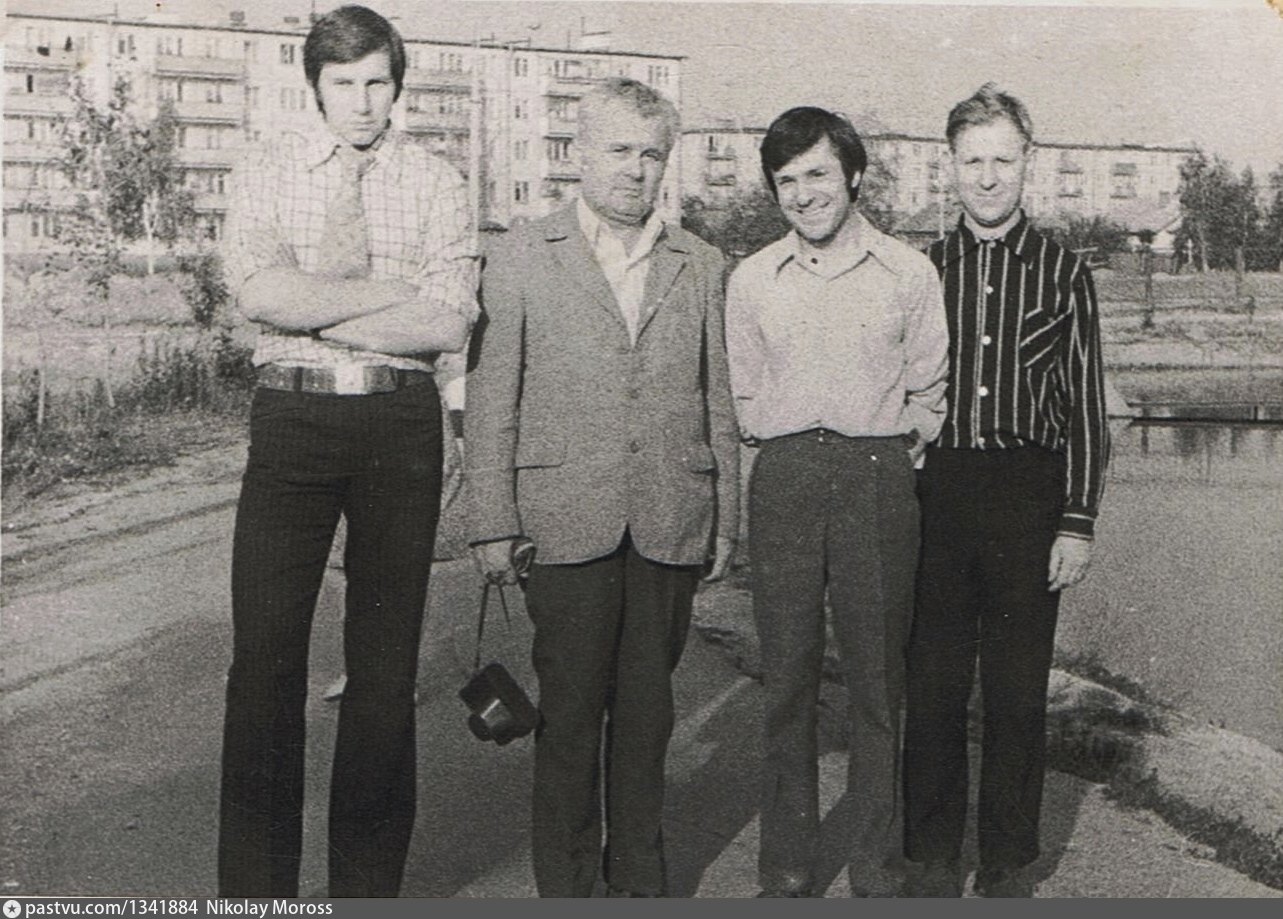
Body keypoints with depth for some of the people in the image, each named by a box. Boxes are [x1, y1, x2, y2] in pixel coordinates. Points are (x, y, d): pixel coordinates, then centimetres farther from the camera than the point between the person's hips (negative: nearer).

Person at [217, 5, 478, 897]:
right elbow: (260, 291, -10)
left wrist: (314, 310, -10)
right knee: (266, 657, -1)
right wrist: (397, 291, -10)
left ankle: (369, 882, 20)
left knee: (387, 665, 6)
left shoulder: (437, 184, 6)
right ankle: (254, 885, 12)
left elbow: (448, 325, -7)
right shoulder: (265, 173, 8)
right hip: (291, 417, 0)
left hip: (401, 422, 0)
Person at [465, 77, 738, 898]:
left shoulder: (702, 267, 11)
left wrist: (726, 520, 7)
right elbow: (490, 400, 2)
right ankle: (565, 883, 19)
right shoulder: (520, 258, 4)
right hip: (566, 521, -2)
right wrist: (492, 524, -3)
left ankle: (640, 875, 25)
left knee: (648, 708, 10)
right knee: (570, 713, 4)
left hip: (672, 524, 2)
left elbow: (720, 403, 11)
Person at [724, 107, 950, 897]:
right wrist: (793, 452, 10)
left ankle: (878, 865, 16)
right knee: (788, 677, 5)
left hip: (878, 475, -1)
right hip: (785, 478, 2)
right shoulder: (751, 279, 8)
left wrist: (888, 457, 5)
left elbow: (928, 393, 10)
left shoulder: (909, 272, 4)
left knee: (878, 678, 3)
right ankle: (787, 867, 15)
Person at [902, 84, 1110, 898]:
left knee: (1019, 692, 5)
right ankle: (934, 856, 19)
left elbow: (1086, 408, 4)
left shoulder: (1063, 272, 5)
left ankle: (1009, 862, 20)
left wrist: (1079, 523, -3)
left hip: (1028, 494, -1)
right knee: (933, 684, 5)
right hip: (935, 489, 1)